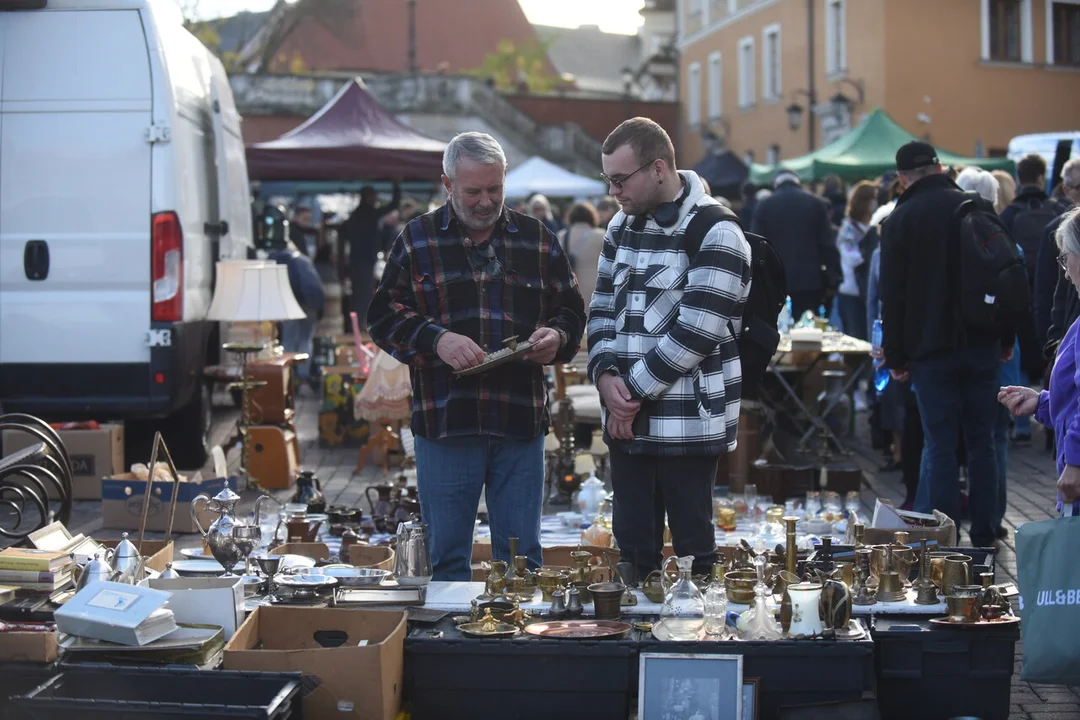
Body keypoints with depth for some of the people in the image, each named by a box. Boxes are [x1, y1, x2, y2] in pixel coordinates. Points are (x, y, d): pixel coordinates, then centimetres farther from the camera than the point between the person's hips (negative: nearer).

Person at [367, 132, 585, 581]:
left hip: (521, 424, 2)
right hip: (444, 422, -1)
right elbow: (384, 316, 3)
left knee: (521, 556, 8)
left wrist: (557, 337, -6)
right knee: (446, 556, 6)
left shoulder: (537, 240, 10)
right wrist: (435, 339, -14)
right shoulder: (418, 240, 5)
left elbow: (571, 311, 17)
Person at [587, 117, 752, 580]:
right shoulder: (623, 227, 12)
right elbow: (603, 308, 12)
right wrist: (605, 375, -6)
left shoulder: (715, 235, -11)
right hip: (626, 421, 6)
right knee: (633, 545, 12)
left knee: (692, 547, 1)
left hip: (689, 424, -6)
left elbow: (695, 332, -17)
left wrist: (634, 390, -13)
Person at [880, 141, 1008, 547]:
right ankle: (983, 533, 13)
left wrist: (896, 356, -1)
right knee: (982, 440, 10)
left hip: (932, 348, -3)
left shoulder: (900, 220, -5)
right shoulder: (980, 209, 4)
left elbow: (893, 295, -6)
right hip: (982, 345, 3)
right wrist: (1006, 340, 15)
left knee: (940, 444, 0)